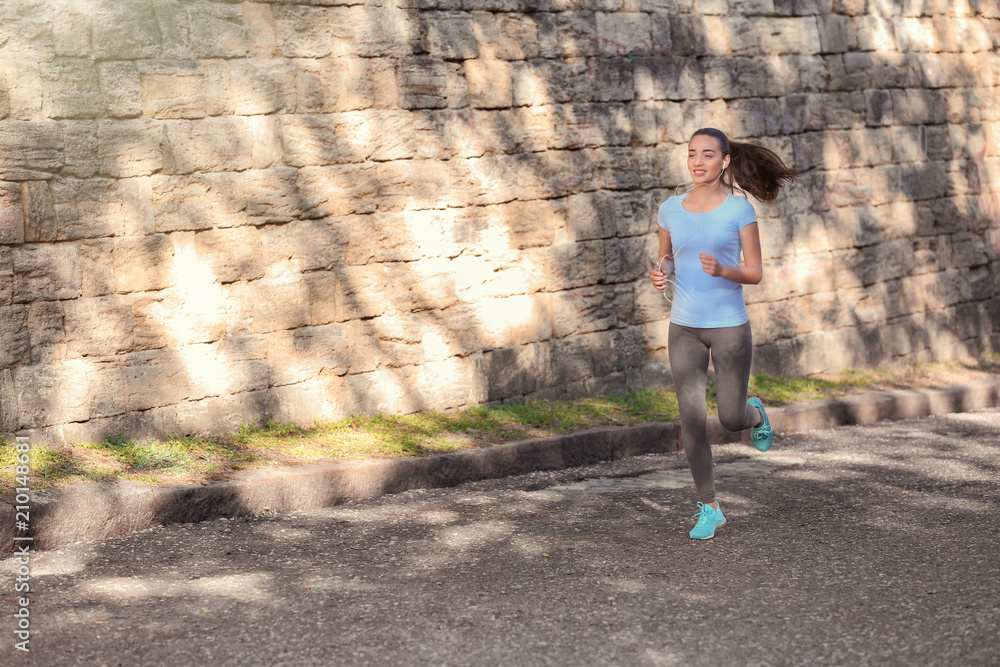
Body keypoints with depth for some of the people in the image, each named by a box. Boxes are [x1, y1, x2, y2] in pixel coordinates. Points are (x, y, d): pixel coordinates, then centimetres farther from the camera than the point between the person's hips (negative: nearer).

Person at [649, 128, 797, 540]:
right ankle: (709, 508, 13)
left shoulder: (740, 209, -7)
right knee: (692, 420, -1)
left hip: (729, 325, -2)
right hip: (684, 327, 3)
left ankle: (755, 413, 41)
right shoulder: (671, 209, 2)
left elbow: (755, 273, -6)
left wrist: (722, 270, -26)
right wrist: (662, 274, -8)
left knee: (731, 419, 2)